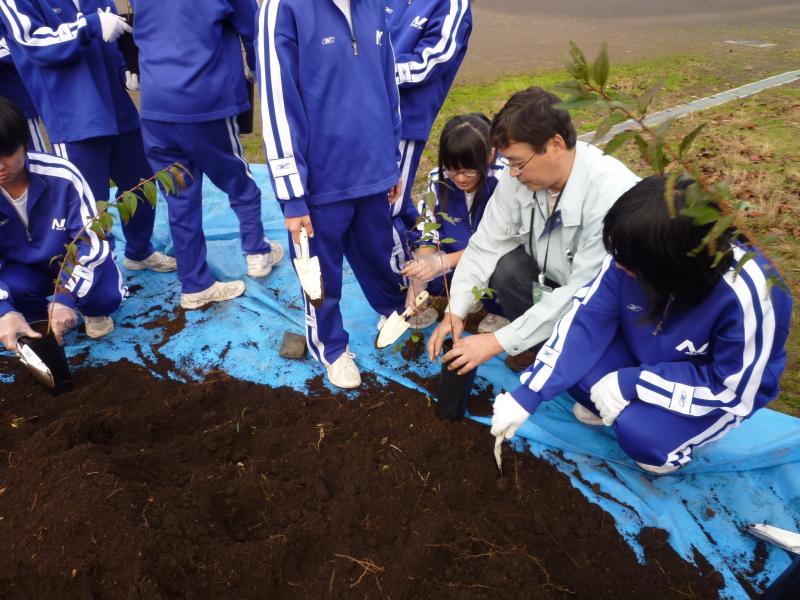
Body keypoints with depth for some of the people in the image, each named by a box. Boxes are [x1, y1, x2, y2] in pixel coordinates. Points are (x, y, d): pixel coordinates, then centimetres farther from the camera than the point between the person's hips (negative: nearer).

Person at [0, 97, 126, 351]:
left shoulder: (62, 176, -28)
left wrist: (66, 298, -36)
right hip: (25, 267, 2)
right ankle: (42, 316, 6)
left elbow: (94, 241, -24)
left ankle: (93, 311, 9)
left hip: (76, 258, -2)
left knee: (106, 296, -30)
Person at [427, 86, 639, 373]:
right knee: (505, 267, -22)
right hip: (551, 278, 5)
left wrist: (498, 341, -33)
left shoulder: (610, 194, -34)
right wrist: (455, 313, -20)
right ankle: (540, 344, 3)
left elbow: (583, 293, -34)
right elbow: (487, 244, -11)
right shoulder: (520, 175, -17)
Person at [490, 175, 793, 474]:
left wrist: (632, 382, -28)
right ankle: (614, 407, 8)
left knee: (639, 432, -30)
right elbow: (587, 318, -20)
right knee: (569, 358, -20)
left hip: (723, 389, -4)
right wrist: (527, 395, -24)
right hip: (647, 357, 4)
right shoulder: (635, 253, -26)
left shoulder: (747, 295, -36)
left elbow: (734, 389, -24)